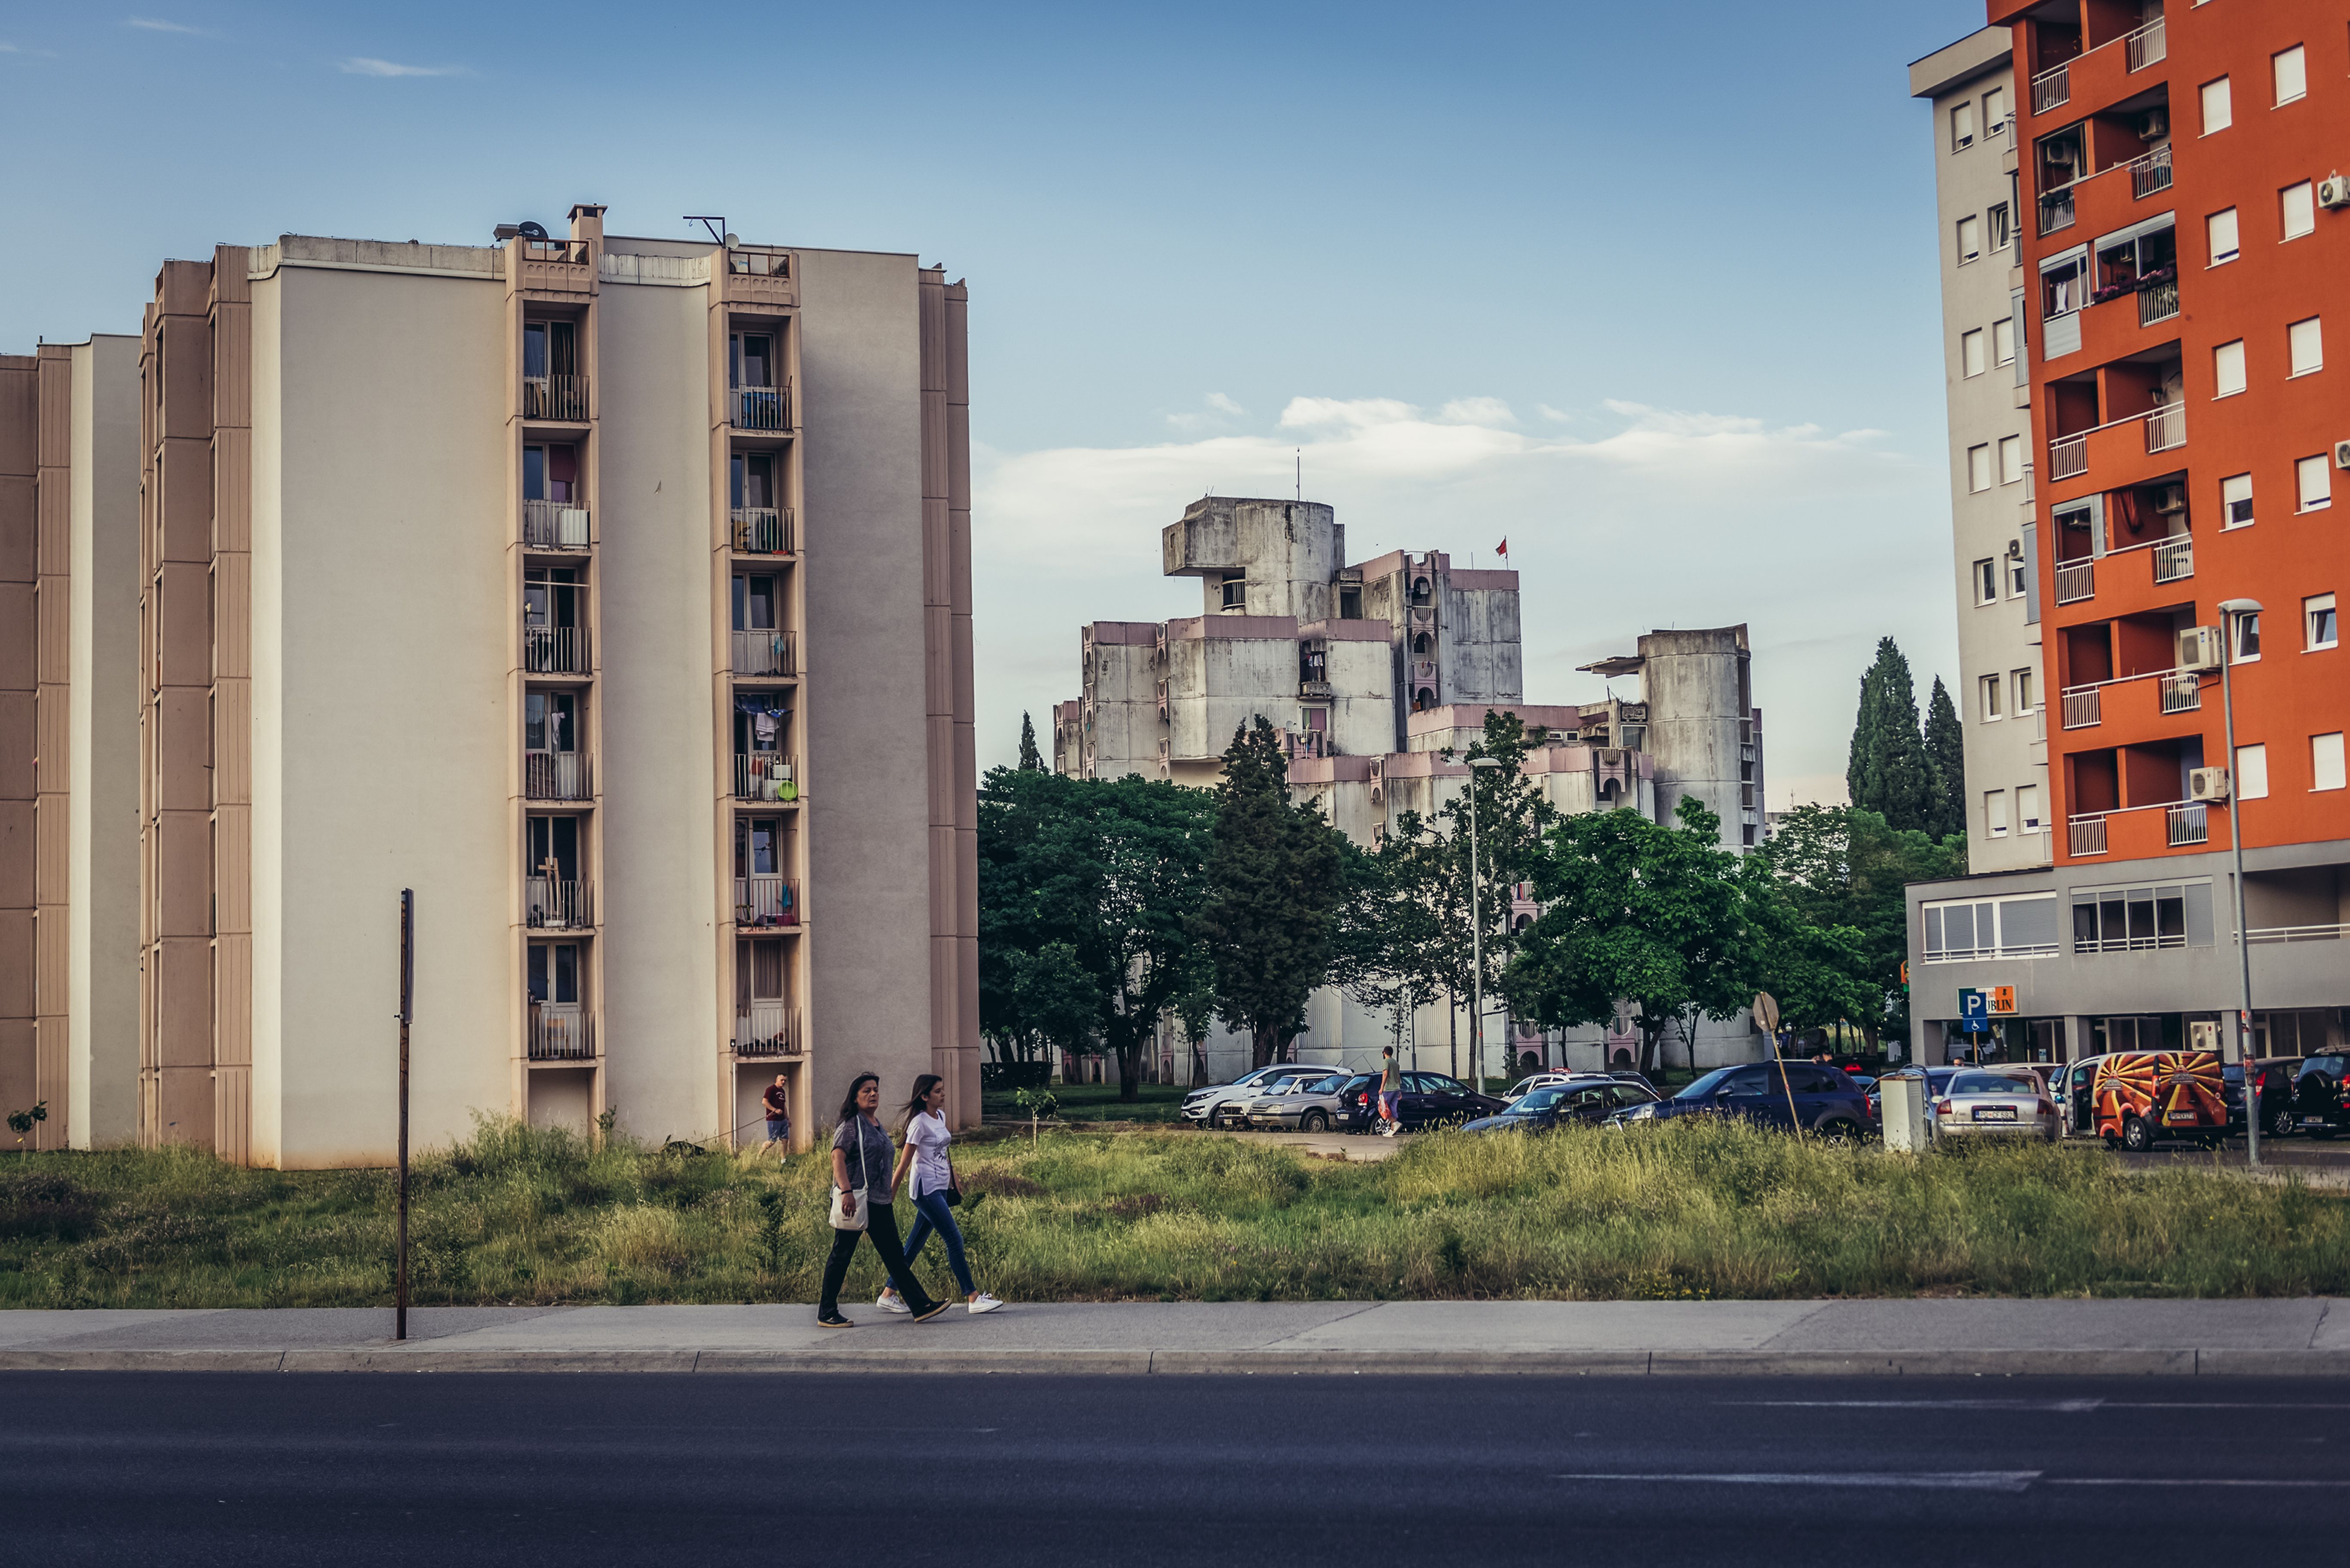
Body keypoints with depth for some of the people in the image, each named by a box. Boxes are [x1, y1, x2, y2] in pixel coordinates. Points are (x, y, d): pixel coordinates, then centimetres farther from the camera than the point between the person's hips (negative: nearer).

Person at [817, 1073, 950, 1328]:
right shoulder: (851, 1125, -7)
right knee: (842, 1255, -1)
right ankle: (826, 1314, 6)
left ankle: (921, 1306, 4)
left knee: (895, 1256, 6)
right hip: (855, 1201, -8)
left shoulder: (877, 1125, 19)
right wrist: (847, 1191, -29)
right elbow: (838, 1158, -19)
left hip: (879, 1202, 8)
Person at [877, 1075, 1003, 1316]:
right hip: (926, 1189, -9)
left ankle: (888, 1295, 17)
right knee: (955, 1239, -9)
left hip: (940, 1188, 9)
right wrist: (890, 1195, -8)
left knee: (916, 1243, 10)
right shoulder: (920, 1123, -14)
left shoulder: (940, 1116, 11)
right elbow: (904, 1163, -11)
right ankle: (974, 1298, -6)